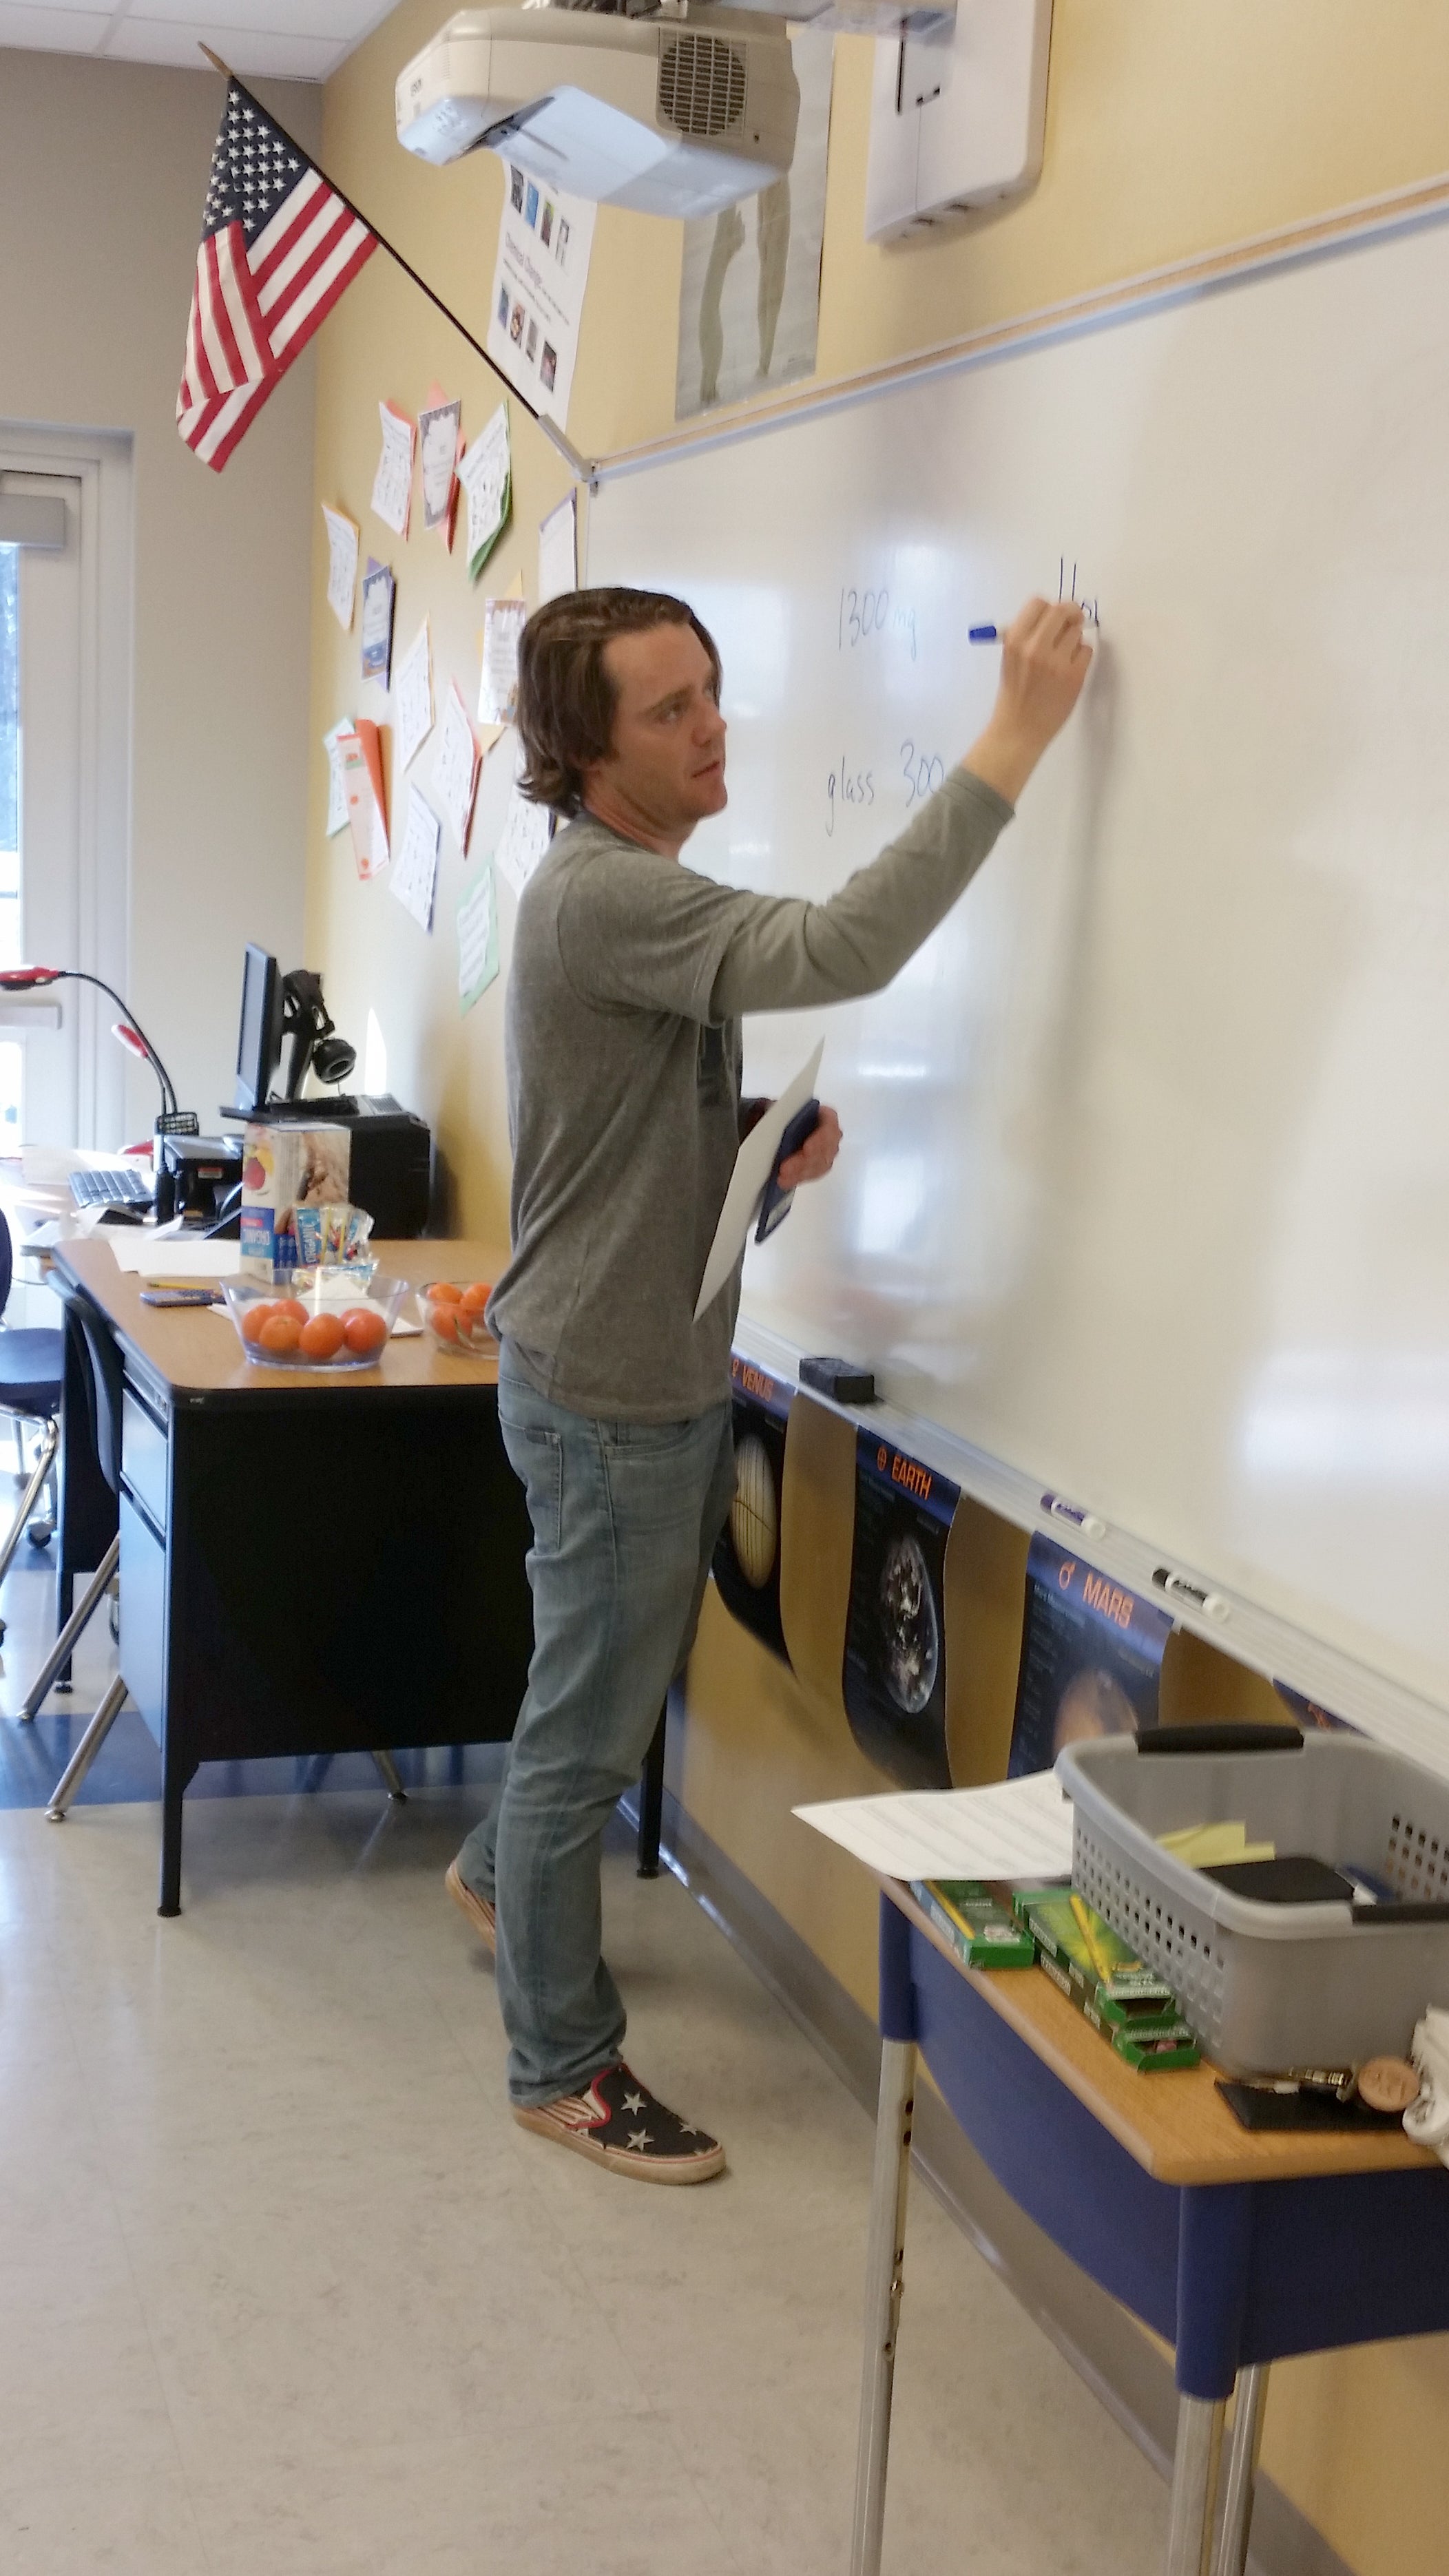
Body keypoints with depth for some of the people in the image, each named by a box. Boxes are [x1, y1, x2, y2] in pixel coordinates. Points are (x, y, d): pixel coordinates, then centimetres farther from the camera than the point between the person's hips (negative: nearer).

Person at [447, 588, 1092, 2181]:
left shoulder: (648, 896, 10)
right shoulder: (600, 899, -23)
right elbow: (838, 951, -38)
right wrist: (1014, 741, -36)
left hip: (670, 1375, 10)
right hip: (606, 1393, -10)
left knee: (618, 1690, 25)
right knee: (591, 1722, 3)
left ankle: (503, 1873, 50)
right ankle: (563, 2067, 19)